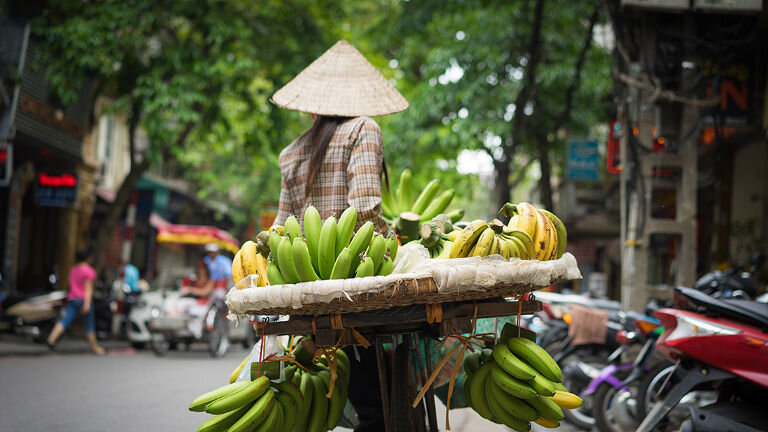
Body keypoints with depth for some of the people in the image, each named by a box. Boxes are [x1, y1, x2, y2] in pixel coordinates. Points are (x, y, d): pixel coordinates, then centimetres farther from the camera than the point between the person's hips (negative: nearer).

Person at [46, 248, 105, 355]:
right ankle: (94, 347, 17)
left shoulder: (73, 269, 14)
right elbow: (88, 288, -15)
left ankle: (51, 339, -25)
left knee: (65, 320, -5)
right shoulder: (89, 271, -9)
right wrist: (87, 303, -20)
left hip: (72, 298, 6)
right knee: (90, 324, 6)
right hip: (83, 299, -6)